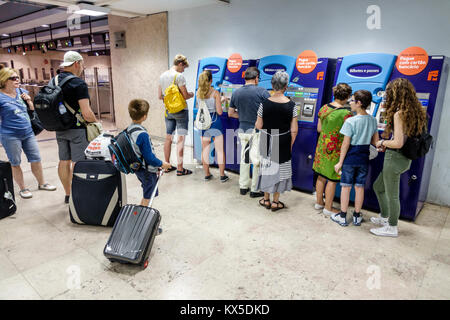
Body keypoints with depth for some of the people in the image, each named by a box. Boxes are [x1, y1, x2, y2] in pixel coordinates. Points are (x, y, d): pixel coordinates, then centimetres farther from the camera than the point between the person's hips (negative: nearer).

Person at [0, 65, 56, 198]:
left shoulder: (22, 92, 7)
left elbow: (33, 110, 16)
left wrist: (29, 100, -1)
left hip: (28, 133, 5)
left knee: (36, 159, 11)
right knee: (15, 163, 9)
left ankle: (42, 183, 27)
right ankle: (22, 189, 22)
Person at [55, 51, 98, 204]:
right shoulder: (78, 83, -16)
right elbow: (86, 113, -21)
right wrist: (97, 123, -6)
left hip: (60, 129, 8)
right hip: (77, 129, -8)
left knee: (64, 161, 14)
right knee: (78, 163, -1)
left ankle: (68, 194, 27)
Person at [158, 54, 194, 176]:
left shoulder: (162, 76, 9)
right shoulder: (179, 76, -13)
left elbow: (160, 96, 13)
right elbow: (185, 96, -15)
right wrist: (192, 95, 6)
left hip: (168, 111, 7)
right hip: (180, 111, -7)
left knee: (168, 138, 13)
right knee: (181, 139, -3)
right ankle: (180, 169, 0)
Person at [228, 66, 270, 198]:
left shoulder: (236, 92, 2)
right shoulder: (262, 92, -12)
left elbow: (231, 113, 10)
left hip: (242, 131, 5)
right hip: (257, 132, -4)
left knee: (244, 159, 16)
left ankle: (243, 187, 27)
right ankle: (255, 190, 17)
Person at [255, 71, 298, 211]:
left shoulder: (264, 104, -11)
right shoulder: (292, 105, -11)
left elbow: (258, 126, -6)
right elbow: (294, 130, -8)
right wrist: (291, 144, 5)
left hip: (267, 142, 1)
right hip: (283, 143, -1)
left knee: (267, 168, 16)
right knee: (280, 169, 13)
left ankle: (266, 199, 28)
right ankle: (275, 202, 23)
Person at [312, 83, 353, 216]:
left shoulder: (324, 108, 0)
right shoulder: (346, 114, -18)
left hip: (322, 147, 6)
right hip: (336, 150, -6)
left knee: (322, 176, 18)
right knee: (332, 179, 7)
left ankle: (319, 202, 32)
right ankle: (328, 208, 19)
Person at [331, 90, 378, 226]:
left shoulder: (350, 121, -15)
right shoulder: (373, 120, 2)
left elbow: (346, 144, -14)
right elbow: (375, 141, 8)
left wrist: (340, 162, -7)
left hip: (350, 158, -5)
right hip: (364, 158, 5)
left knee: (346, 187, 5)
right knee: (359, 187, 12)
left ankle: (342, 216, 14)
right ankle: (357, 216, 23)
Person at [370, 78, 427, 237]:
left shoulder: (399, 114, -20)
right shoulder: (414, 111, 7)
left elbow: (398, 143, -25)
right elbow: (409, 136, 15)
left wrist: (382, 143, -7)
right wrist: (387, 143, 12)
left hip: (395, 158, -9)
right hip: (405, 158, 9)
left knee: (392, 195, 6)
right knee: (378, 186, 24)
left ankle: (392, 228, 22)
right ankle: (384, 217, 38)